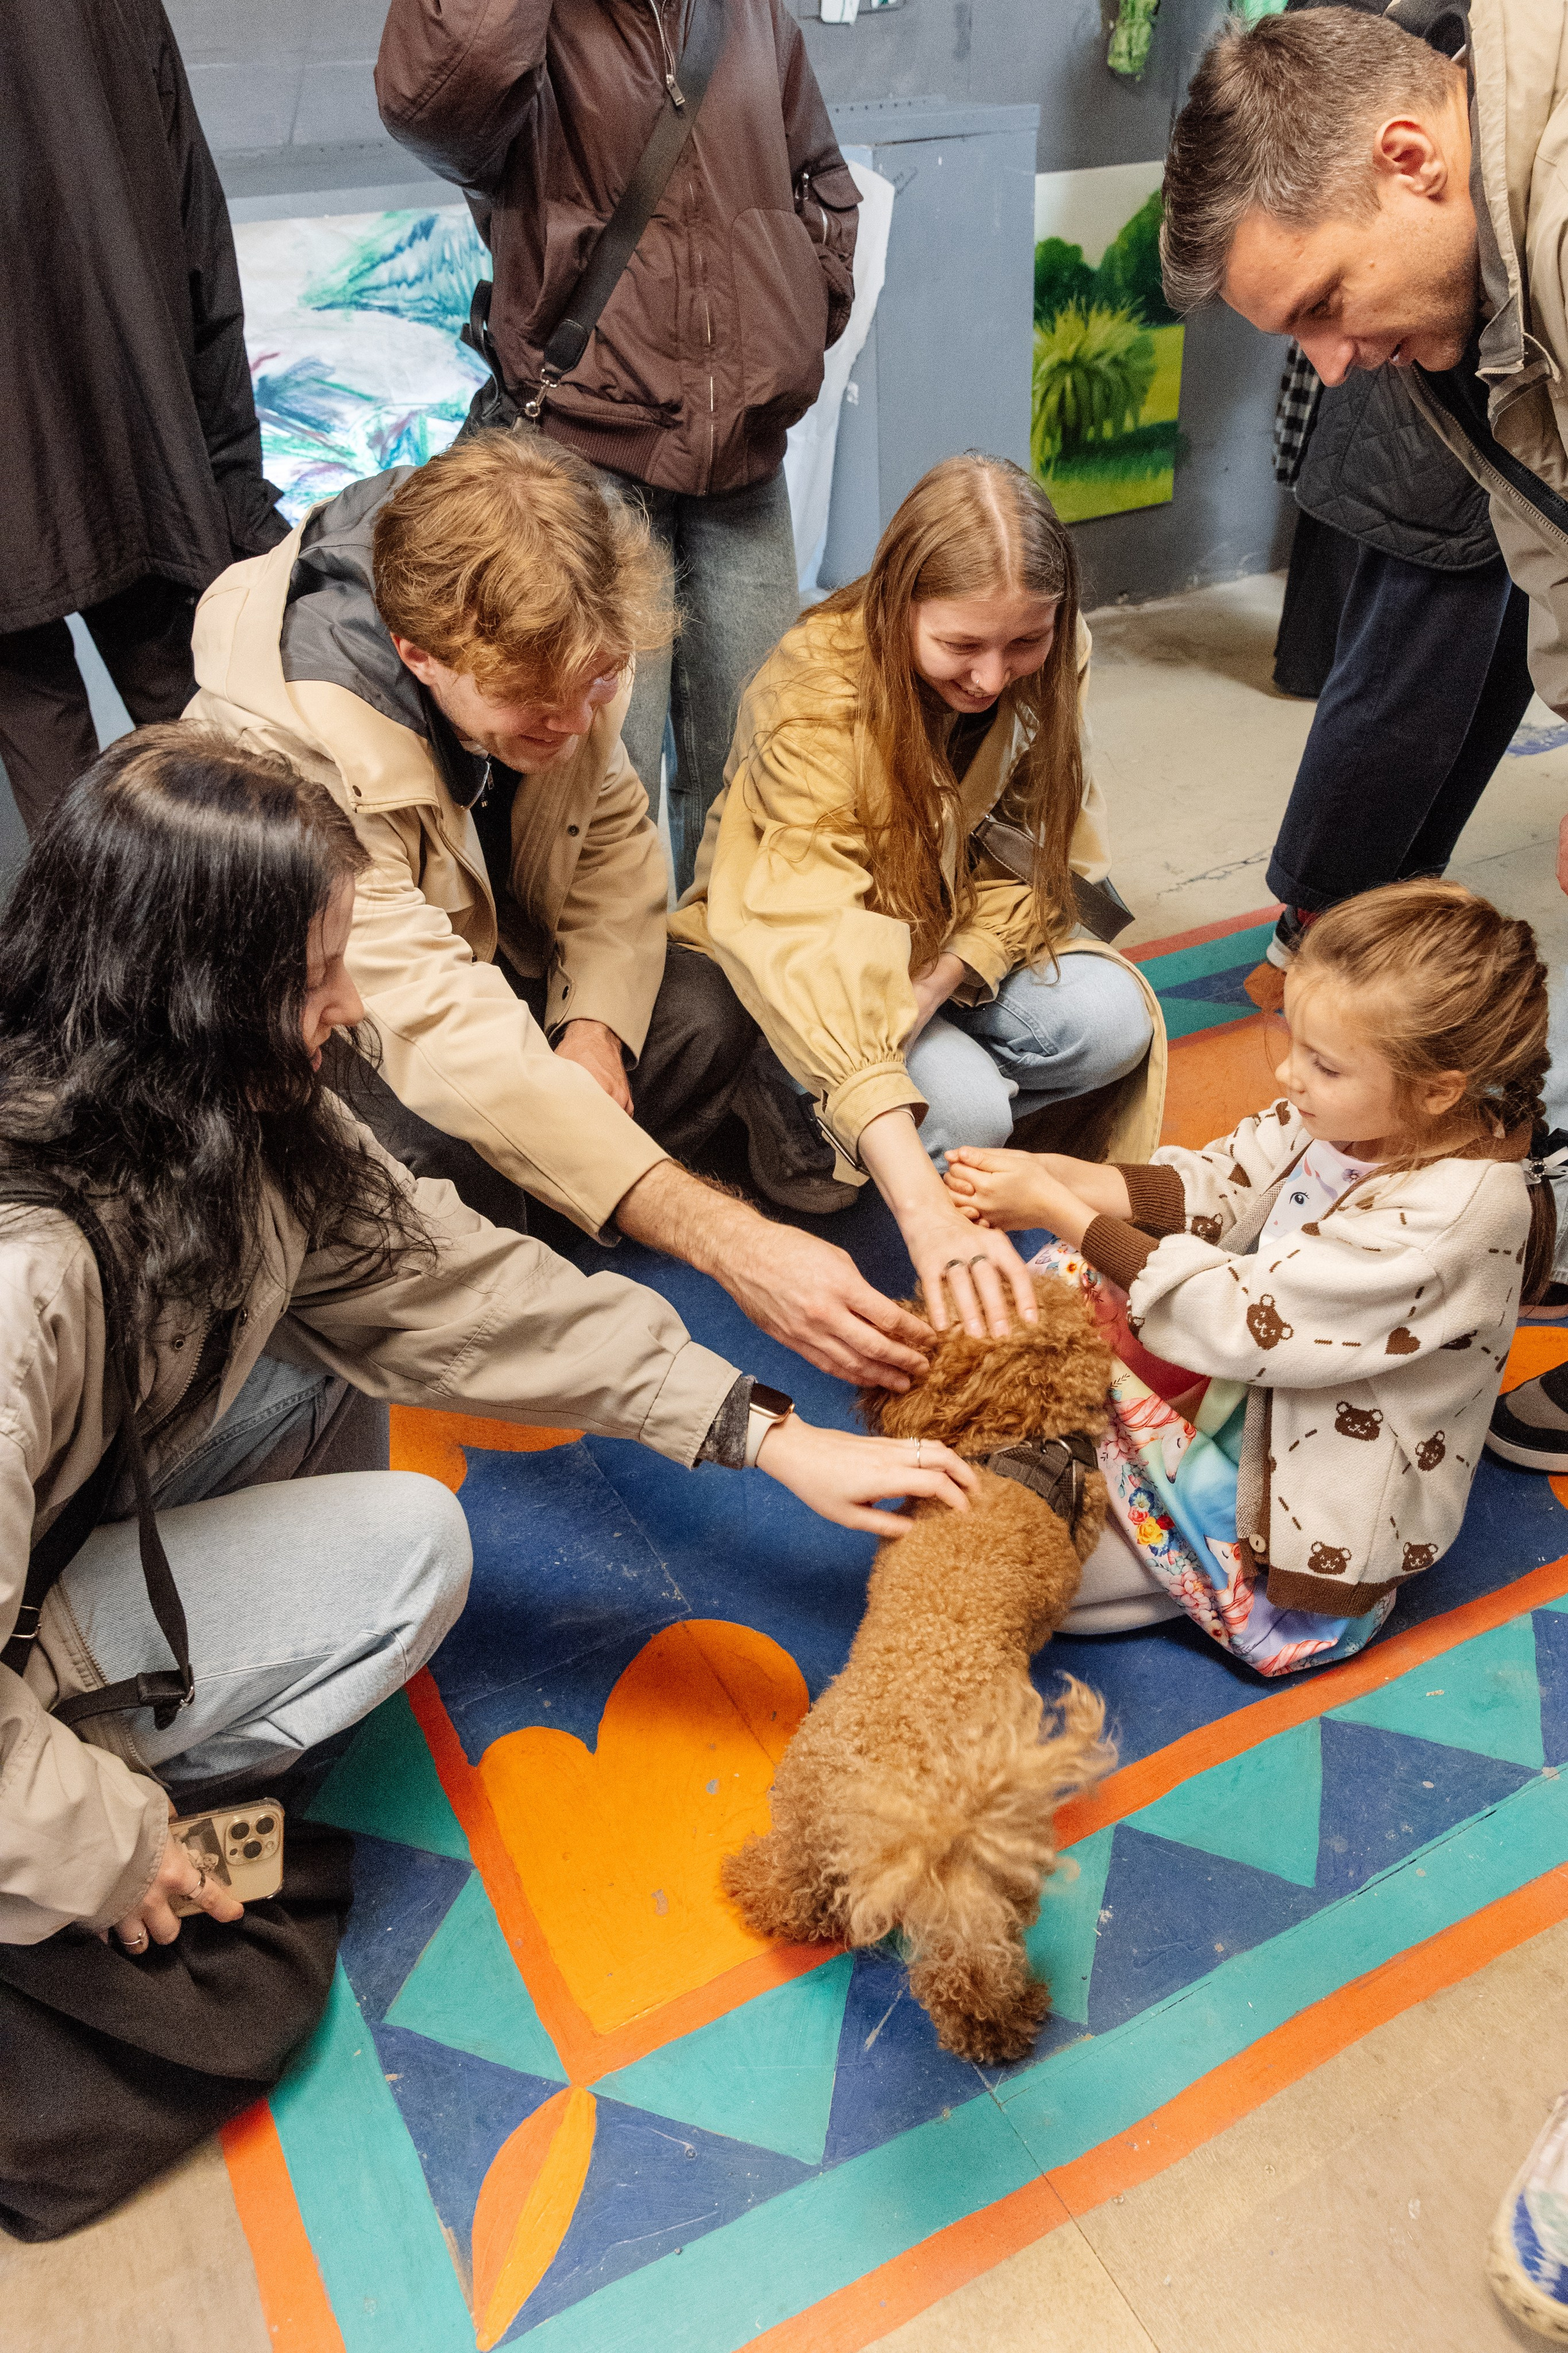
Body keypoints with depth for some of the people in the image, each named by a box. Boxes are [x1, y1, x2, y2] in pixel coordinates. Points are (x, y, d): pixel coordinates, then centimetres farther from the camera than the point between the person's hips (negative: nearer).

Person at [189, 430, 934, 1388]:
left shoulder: (552, 659, -19)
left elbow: (613, 834, -2)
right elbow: (451, 1042, -46)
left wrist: (595, 1025, -23)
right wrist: (729, 1243, -52)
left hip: (490, 958, 6)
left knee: (706, 1014, -19)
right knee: (453, 1156, -36)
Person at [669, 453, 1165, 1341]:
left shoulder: (1048, 659, -15)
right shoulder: (814, 700, -33)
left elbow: (1040, 855, -9)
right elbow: (813, 953, -45)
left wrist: (936, 980, -31)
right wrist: (925, 1212, -56)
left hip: (947, 933, 5)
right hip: (783, 951, -5)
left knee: (1112, 1022, -20)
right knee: (961, 1109, -29)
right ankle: (788, 1106, 0)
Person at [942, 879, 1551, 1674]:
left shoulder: (1445, 1217, -33)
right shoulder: (1356, 1113, -10)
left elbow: (1244, 1320, -31)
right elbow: (1218, 1188, -2)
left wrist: (1058, 1211, -27)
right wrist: (1056, 1176, -17)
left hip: (1309, 1510, -8)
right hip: (1255, 1392, 8)